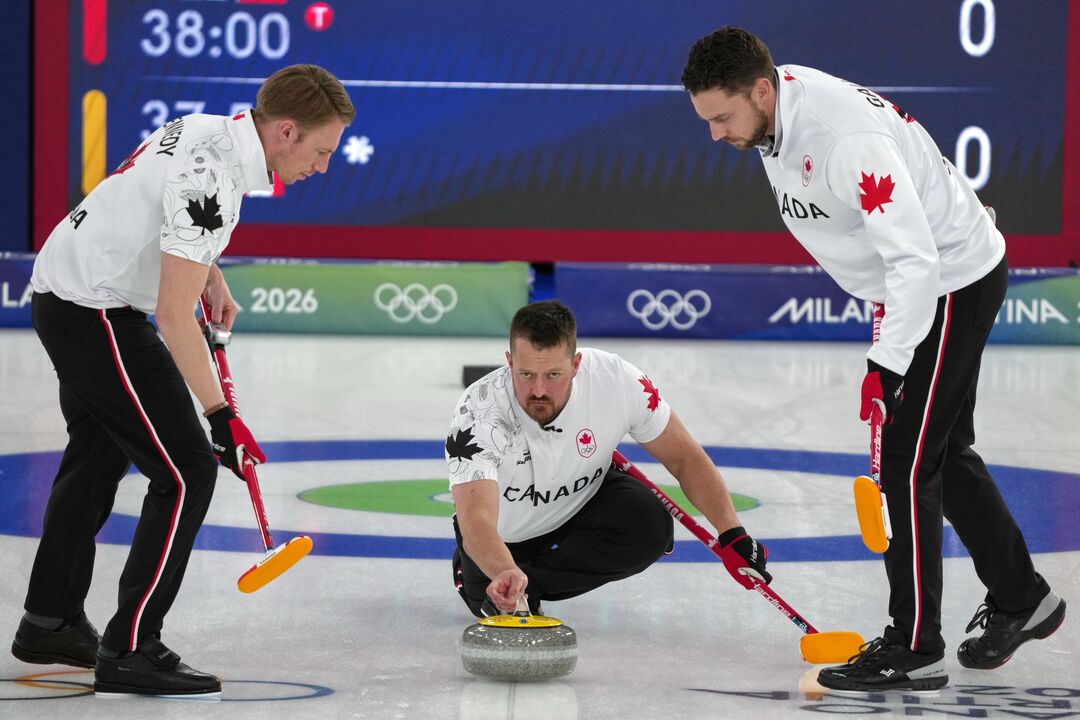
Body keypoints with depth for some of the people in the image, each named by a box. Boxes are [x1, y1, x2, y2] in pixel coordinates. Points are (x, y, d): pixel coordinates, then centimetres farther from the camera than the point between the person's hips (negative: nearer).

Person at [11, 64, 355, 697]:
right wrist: (221, 415, -26)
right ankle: (130, 651, -6)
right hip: (95, 313, -11)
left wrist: (211, 276, 16)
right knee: (187, 473, -9)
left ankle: (50, 624, 36)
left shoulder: (205, 129, 3)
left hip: (64, 290, 11)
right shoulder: (211, 176, -26)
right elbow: (174, 314, -28)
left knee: (97, 461, 24)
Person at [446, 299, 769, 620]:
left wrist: (733, 535, -23)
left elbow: (684, 458, -14)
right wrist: (505, 573, -69)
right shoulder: (478, 412, -38)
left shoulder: (618, 381, -30)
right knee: (497, 598, -17)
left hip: (583, 499, 0)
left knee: (651, 527, -26)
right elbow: (476, 525, -48)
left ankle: (529, 582, -12)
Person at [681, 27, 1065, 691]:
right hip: (914, 279, 10)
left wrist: (887, 364, -37)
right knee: (945, 451, 18)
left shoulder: (845, 136, -33)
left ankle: (915, 649, -3)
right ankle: (1021, 599, 32)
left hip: (955, 280, -10)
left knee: (908, 459, -9)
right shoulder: (779, 107, -3)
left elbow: (915, 258, -35)